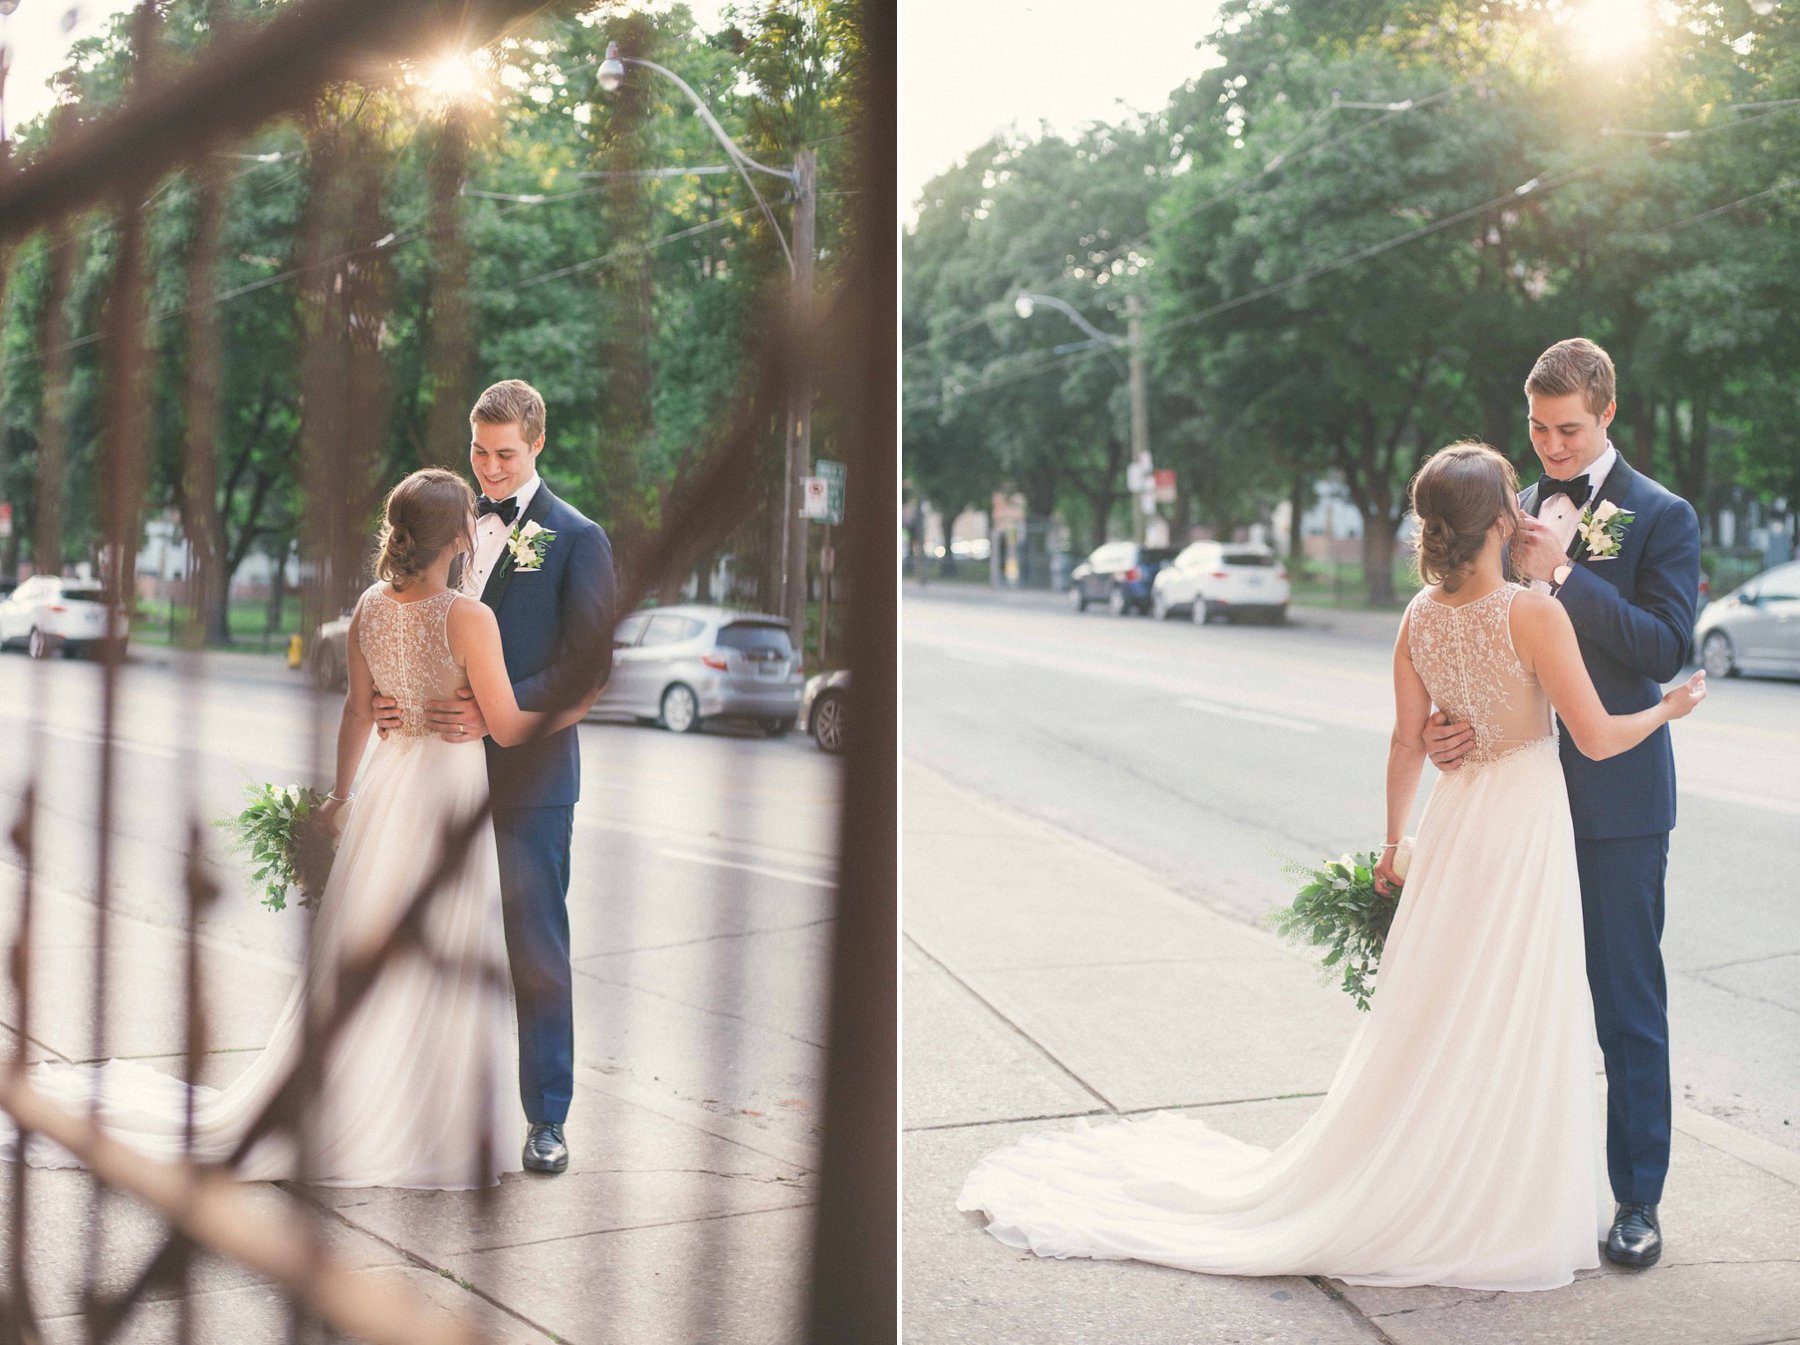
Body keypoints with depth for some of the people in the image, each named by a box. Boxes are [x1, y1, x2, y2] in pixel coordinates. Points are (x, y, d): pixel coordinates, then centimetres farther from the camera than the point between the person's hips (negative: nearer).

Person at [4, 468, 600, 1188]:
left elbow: (358, 709, 11)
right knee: (440, 964, 4)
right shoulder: (469, 618, -18)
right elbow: (507, 725, -18)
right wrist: (575, 706, -1)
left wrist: (341, 790, 22)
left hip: (388, 781, 6)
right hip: (450, 790, -6)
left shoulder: (370, 607, 1)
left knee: (357, 960, 15)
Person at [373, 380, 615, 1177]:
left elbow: (590, 663, -10)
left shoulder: (577, 538, -4)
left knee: (536, 945, 1)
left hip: (529, 773, -4)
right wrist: (387, 693, -7)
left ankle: (547, 1115, 11)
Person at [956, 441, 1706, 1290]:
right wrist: (1668, 709, 3)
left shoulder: (1421, 617, 0)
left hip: (1455, 816, 6)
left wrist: (1393, 841, 19)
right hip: (1525, 819, -6)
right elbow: (1597, 739, -15)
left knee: (1432, 1019, 15)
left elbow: (1407, 742, 8)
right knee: (1513, 1026, 3)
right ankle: (1503, 1216, 12)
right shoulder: (1534, 615, -19)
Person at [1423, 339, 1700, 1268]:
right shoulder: (1512, 514, 10)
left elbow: (1666, 648, -15)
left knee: (1628, 1001, 1)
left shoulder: (1662, 518, -5)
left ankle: (1637, 1199, 8)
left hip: (1617, 794, -5)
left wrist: (1564, 573, -21)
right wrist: (1441, 724, -8)